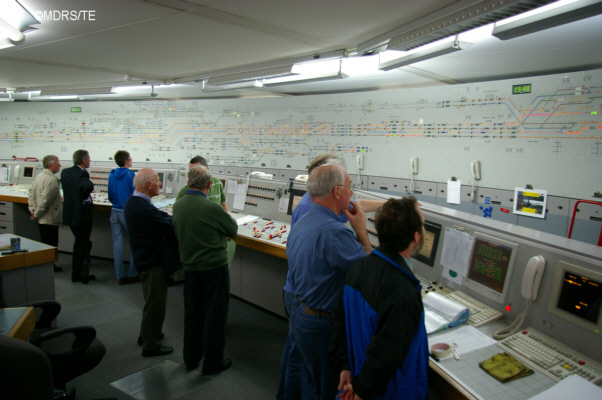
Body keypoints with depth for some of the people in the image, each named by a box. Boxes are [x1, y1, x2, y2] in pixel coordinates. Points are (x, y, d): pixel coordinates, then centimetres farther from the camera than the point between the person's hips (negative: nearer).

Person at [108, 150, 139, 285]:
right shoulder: (131, 175, -10)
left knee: (117, 244, 7)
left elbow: (110, 197, 13)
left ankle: (120, 276, 12)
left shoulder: (112, 175, 7)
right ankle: (132, 275, 10)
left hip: (115, 212, 6)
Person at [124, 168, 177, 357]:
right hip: (152, 262, -11)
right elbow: (169, 229, -26)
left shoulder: (133, 202, 4)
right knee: (155, 304, 5)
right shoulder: (143, 209, -30)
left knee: (152, 301, 27)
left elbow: (161, 218, 3)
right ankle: (151, 346, 21)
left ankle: (147, 334, 44)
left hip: (145, 257, 11)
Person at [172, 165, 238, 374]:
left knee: (192, 313, 18)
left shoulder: (177, 205, -3)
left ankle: (191, 358, 32)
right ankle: (213, 362, 19)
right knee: (215, 314, 8)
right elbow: (233, 230, -8)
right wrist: (222, 223, 12)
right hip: (214, 266, -6)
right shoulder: (212, 208, -22)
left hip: (190, 267, 6)